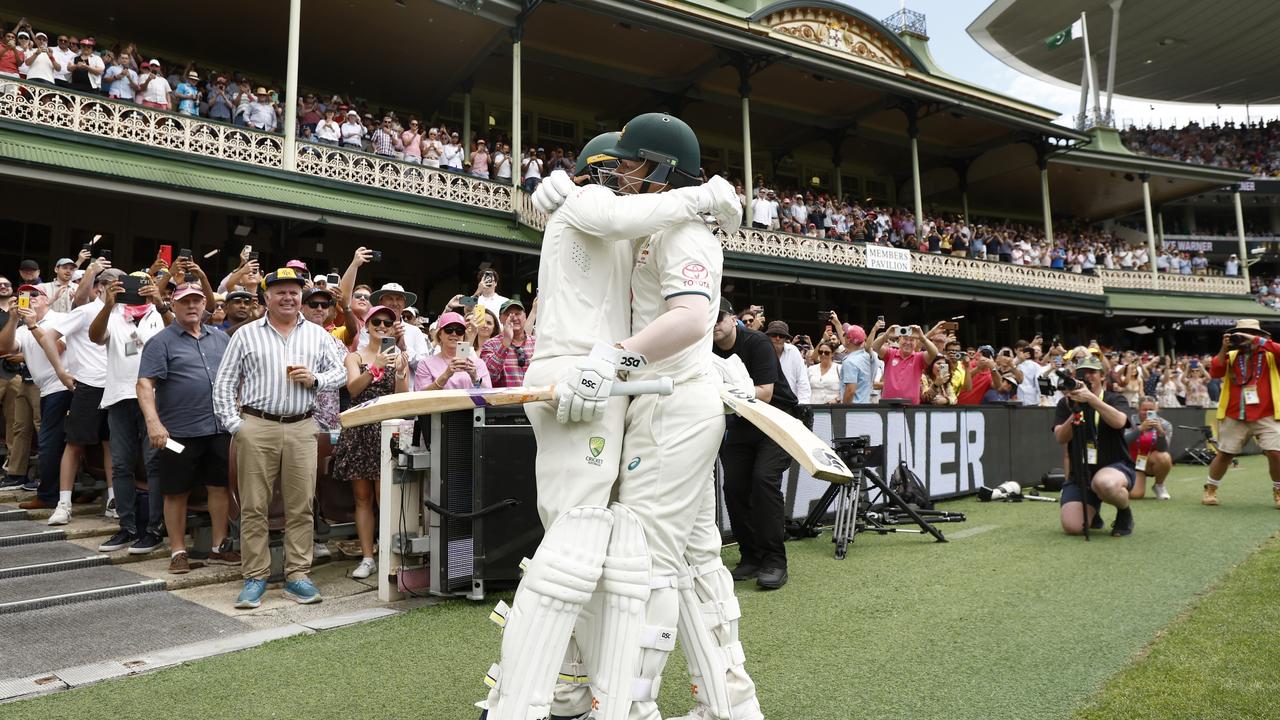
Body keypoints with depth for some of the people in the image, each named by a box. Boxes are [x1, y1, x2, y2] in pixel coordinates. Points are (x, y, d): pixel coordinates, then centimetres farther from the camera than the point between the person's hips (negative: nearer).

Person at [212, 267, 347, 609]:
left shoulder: (317, 334, 12)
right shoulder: (246, 334, 7)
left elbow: (340, 373, 14)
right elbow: (224, 383, 6)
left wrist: (315, 379, -7)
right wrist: (233, 424, -3)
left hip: (302, 429, 1)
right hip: (256, 428, -1)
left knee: (301, 507, 2)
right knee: (253, 507, 3)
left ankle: (297, 575, 11)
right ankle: (255, 577, 12)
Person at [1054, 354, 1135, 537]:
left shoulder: (1115, 399, 0)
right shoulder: (1066, 404, 6)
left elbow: (1119, 422, -24)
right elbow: (1060, 438, -7)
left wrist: (1091, 398, -34)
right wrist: (1075, 413, -22)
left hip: (1115, 466, -2)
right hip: (1080, 472, 3)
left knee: (1104, 483, -41)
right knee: (1072, 527, -17)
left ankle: (1125, 513, -5)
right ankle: (1092, 511, 21)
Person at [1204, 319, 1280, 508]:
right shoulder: (1231, 355, 8)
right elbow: (1214, 373, -4)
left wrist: (1256, 340, -18)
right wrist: (1224, 349, -9)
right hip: (1234, 417, 2)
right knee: (1224, 454, 7)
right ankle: (1210, 490, 20)